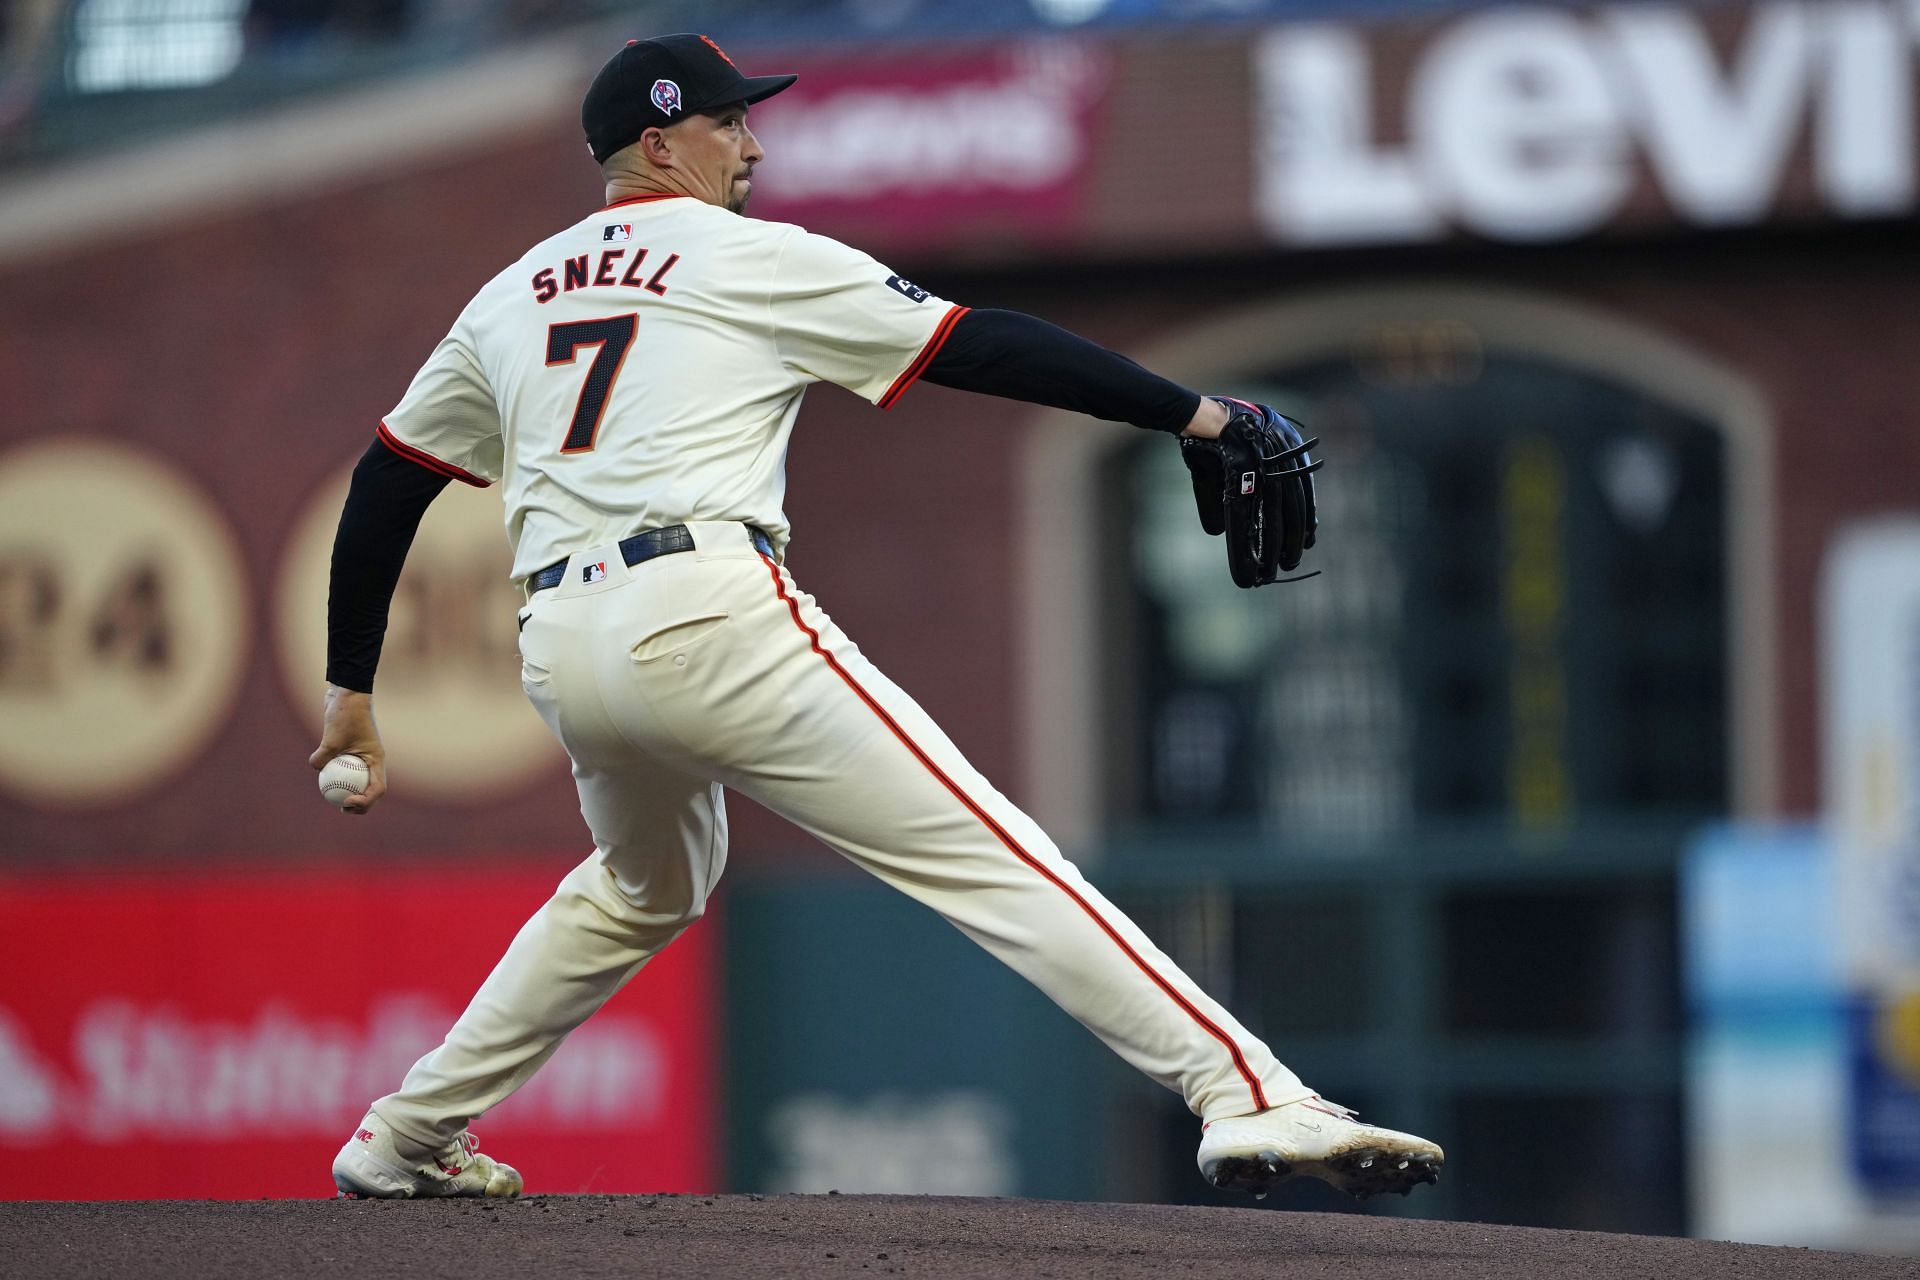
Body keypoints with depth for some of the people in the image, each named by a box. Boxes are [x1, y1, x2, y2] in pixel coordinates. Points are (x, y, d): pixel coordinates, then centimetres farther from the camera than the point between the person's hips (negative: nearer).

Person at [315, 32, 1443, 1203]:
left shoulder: (511, 300, 23)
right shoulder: (755, 261, 6)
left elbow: (385, 484, 24)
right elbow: (984, 349, 2)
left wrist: (353, 690, 31)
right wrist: (1193, 413, 4)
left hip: (560, 656, 7)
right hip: (705, 613, -7)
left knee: (651, 886, 34)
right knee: (982, 849, -12)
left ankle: (409, 1139, 35)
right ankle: (1248, 1095, -23)